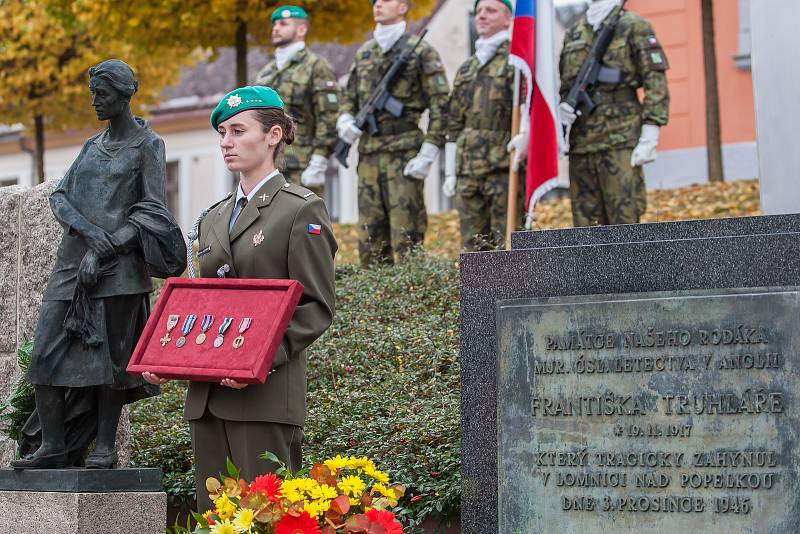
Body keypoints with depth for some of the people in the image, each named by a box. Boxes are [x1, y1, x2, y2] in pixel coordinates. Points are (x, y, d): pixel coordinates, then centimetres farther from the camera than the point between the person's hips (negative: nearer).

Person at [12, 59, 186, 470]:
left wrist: (103, 251, -14)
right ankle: (52, 445, 2)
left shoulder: (147, 145, 1)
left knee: (110, 355, -3)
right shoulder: (93, 146, 18)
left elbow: (151, 211, -6)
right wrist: (90, 231, -11)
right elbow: (59, 197, 9)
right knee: (47, 350, -2)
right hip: (72, 261, 6)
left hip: (117, 266, -6)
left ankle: (105, 447, 3)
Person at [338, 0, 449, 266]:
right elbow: (348, 98, 24)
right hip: (368, 154, 6)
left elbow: (440, 107, -5)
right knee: (370, 242, 6)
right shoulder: (363, 53, 17)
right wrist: (345, 122, 1)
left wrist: (427, 155, -12)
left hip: (404, 155, -6)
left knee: (407, 239, -8)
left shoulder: (420, 51, -1)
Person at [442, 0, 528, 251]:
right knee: (472, 248, 5)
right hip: (468, 172, 6)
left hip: (505, 167, -6)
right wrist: (449, 173, 18)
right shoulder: (466, 69, 23)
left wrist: (525, 133, -32)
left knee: (508, 248, -9)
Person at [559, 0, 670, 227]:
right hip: (581, 141, 6)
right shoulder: (573, 33, 19)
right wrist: (561, 106, 1)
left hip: (620, 141, -6)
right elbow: (560, 84, 25)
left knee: (624, 220, -9)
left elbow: (656, 83, -4)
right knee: (584, 223, 5)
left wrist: (649, 138, -12)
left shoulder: (633, 25, 2)